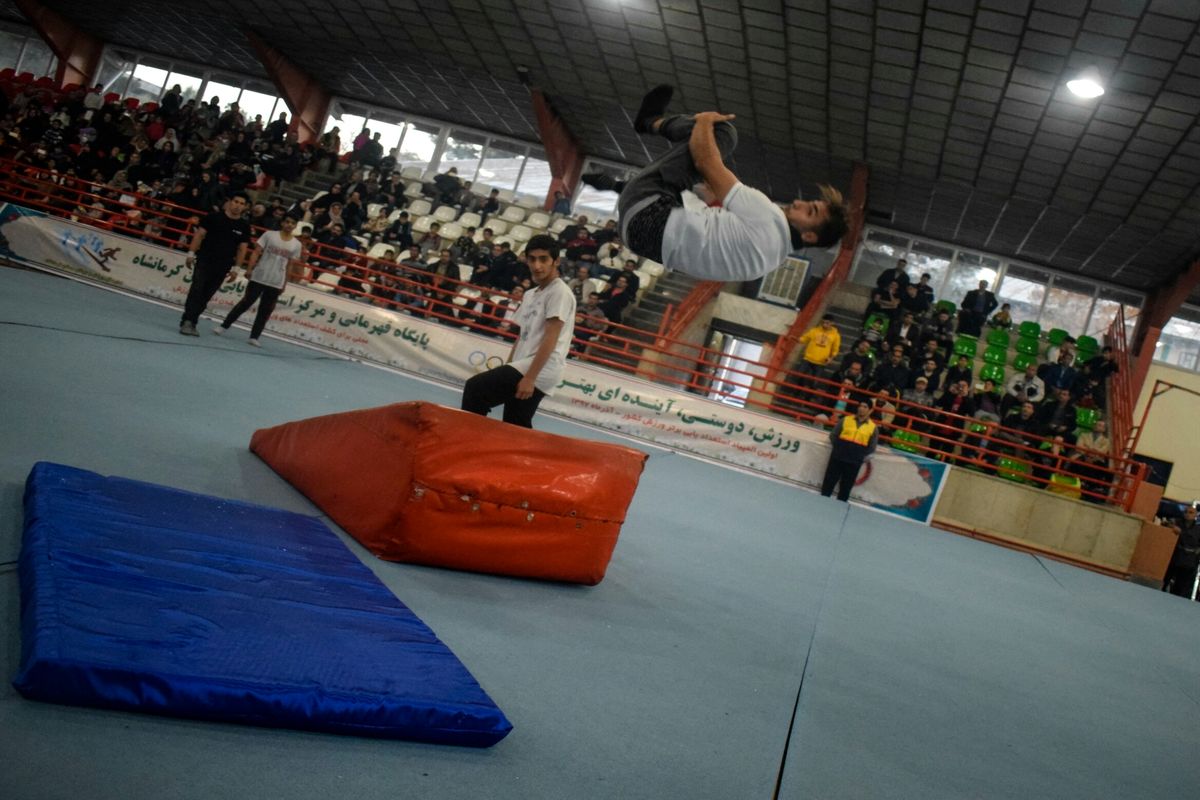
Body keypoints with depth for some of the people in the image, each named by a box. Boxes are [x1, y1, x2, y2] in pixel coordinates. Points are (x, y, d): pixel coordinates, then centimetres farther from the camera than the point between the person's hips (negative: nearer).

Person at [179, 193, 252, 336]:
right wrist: (191, 253, -6)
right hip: (204, 261, -2)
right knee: (196, 290, -13)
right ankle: (187, 321, -15)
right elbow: (200, 234, 0)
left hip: (223, 267, 2)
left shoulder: (244, 226, 4)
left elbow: (242, 248, 7)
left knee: (205, 296, 6)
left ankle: (191, 322, 14)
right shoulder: (214, 217, -1)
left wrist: (236, 267, 2)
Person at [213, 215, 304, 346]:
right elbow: (256, 252, -4)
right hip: (259, 277, -2)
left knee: (265, 311, 4)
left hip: (276, 284, 2)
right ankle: (224, 326, 14)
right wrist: (249, 269, -14)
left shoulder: (297, 245, 3)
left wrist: (284, 284, 8)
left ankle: (254, 337, 10)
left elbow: (289, 265, 8)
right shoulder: (269, 235, -2)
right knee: (245, 303, 2)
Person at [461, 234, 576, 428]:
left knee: (475, 388, -17)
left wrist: (530, 377, -22)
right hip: (523, 368, 9)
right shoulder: (530, 294, 19)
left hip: (540, 372, -9)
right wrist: (505, 370, 17)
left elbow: (550, 339, -17)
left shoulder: (559, 292, -9)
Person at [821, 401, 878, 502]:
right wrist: (839, 448, -1)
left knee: (846, 487, 9)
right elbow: (833, 435, 7)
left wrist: (859, 455, -2)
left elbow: (871, 447, 5)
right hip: (838, 457, 1)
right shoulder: (845, 420, 4)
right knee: (829, 481, 6)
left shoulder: (873, 427, 1)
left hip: (854, 462, -1)